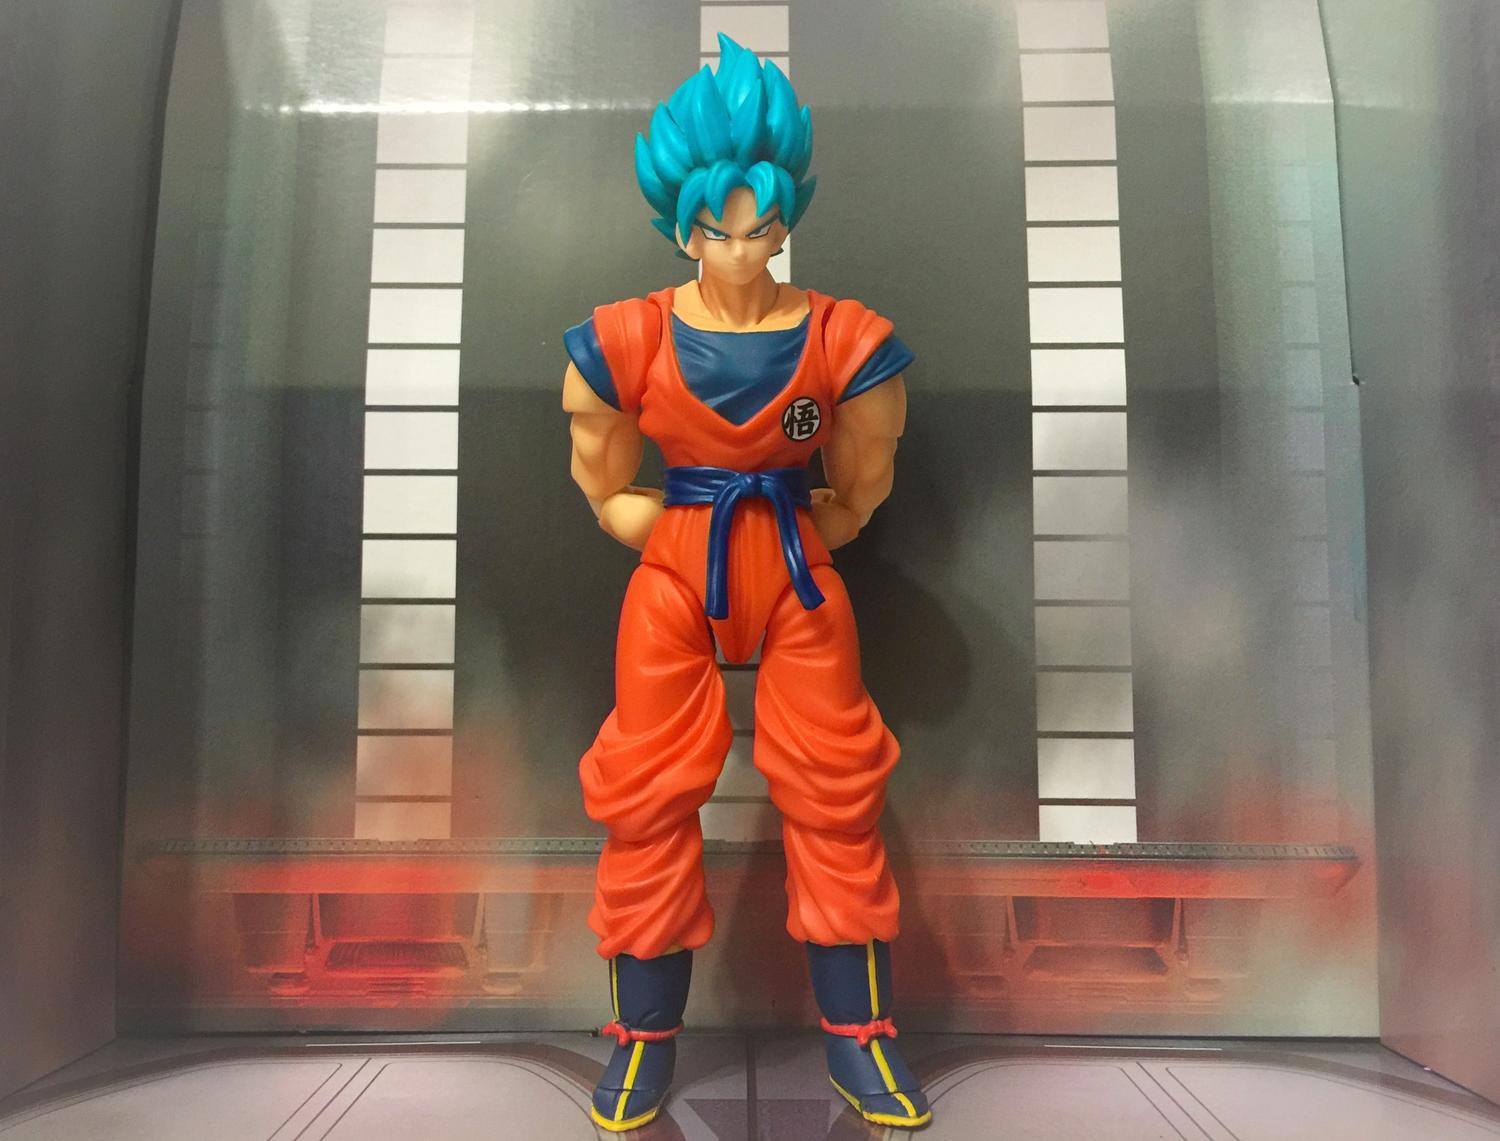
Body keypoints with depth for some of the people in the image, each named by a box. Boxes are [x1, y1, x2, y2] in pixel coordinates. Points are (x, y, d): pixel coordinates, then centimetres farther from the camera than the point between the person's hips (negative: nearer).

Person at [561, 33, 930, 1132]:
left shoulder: (846, 341, -7)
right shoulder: (627, 341, -7)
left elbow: (859, 493, 6)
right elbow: (606, 487, 4)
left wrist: (794, 537, 6)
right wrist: (682, 537, 2)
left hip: (801, 576, 1)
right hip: (673, 576, 0)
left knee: (836, 794, 4)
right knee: (649, 797, 2)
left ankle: (858, 1035, 24)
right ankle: (646, 1039, 23)